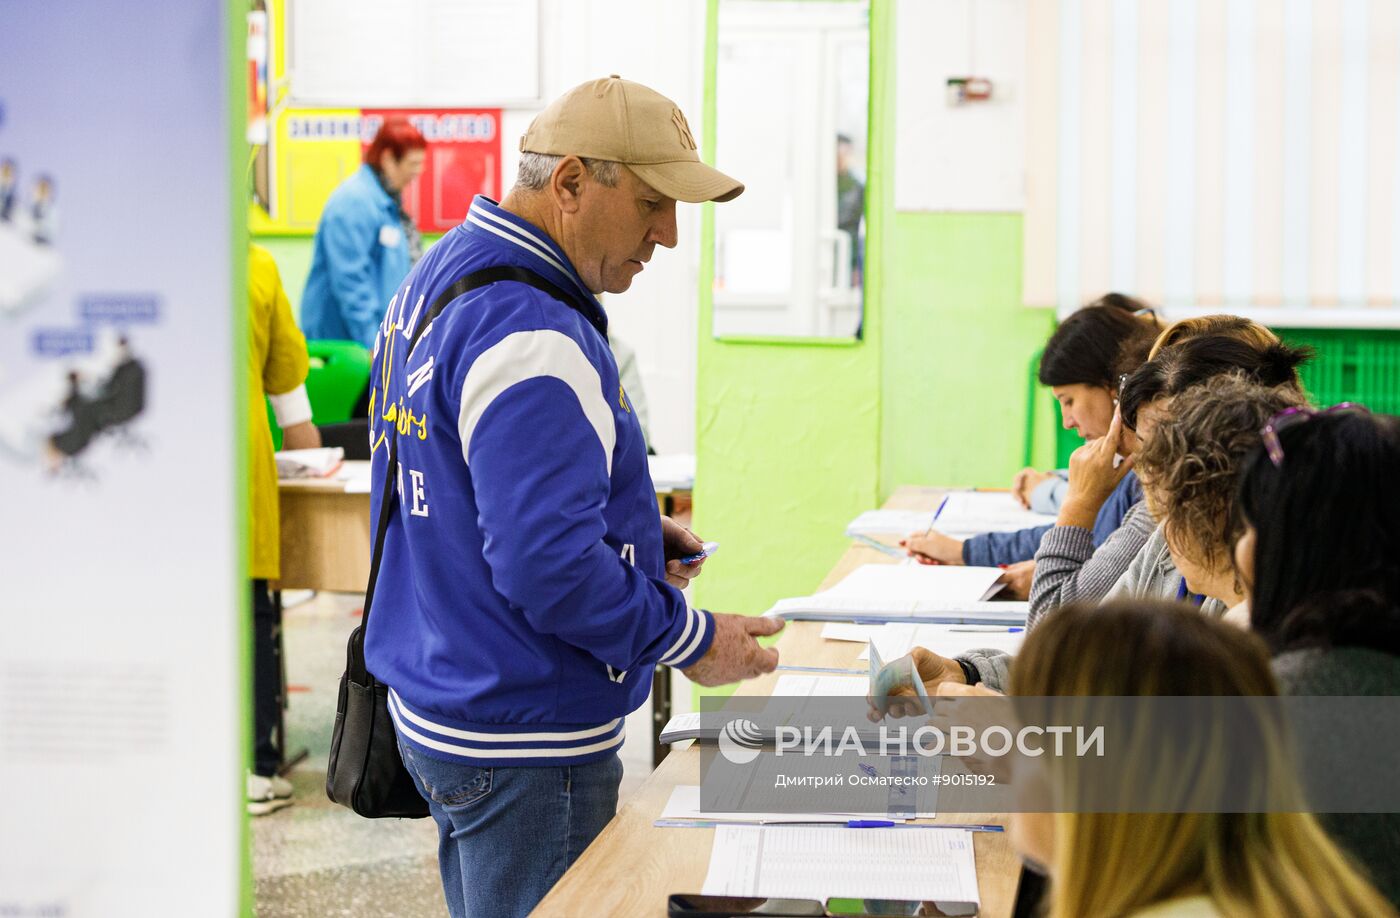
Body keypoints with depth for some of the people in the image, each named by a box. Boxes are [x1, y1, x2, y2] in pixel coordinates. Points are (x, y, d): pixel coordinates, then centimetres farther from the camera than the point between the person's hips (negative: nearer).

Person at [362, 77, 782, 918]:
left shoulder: (440, 277, 9)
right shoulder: (530, 336, -25)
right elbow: (546, 570, -29)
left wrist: (630, 534, 10)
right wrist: (695, 639, -16)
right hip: (523, 747, -10)